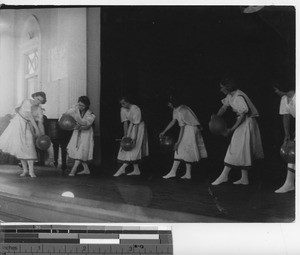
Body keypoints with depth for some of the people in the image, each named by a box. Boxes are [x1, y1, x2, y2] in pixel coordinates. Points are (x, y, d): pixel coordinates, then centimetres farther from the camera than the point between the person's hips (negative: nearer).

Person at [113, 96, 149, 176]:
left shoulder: (135, 109, -26)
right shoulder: (123, 110, -5)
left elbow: (136, 125, -27)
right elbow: (125, 123, -1)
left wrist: (134, 138, -30)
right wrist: (125, 135, -7)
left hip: (139, 127, -8)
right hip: (131, 127, 8)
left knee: (133, 148, -11)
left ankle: (122, 168, -13)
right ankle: (136, 170, 10)